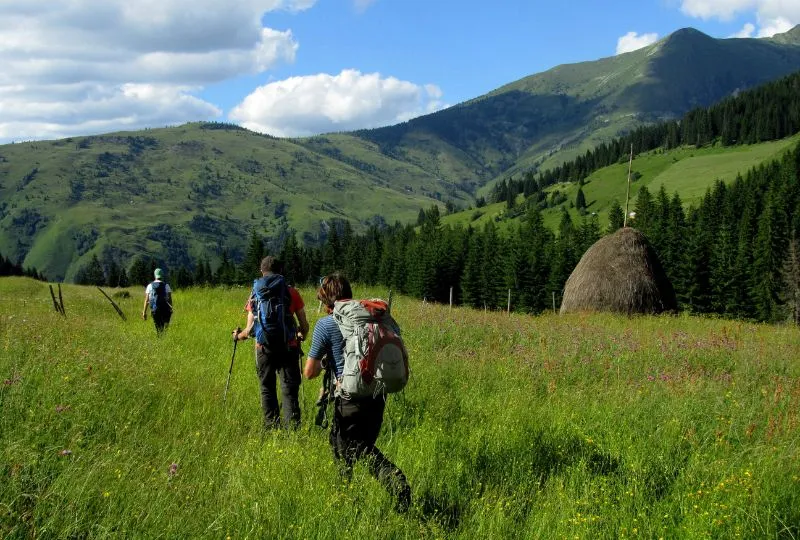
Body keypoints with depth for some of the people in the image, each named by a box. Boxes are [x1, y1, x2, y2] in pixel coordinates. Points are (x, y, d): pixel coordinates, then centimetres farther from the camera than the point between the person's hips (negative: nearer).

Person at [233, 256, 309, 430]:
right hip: (288, 348, -1)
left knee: (267, 389, 13)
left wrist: (238, 336, 22)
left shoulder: (255, 294, 3)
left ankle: (272, 427, 14)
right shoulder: (291, 292, 0)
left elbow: (249, 330, 1)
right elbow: (304, 326, 3)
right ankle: (292, 427, -8)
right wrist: (301, 336, 25)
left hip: (264, 349, 1)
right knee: (289, 390, 2)